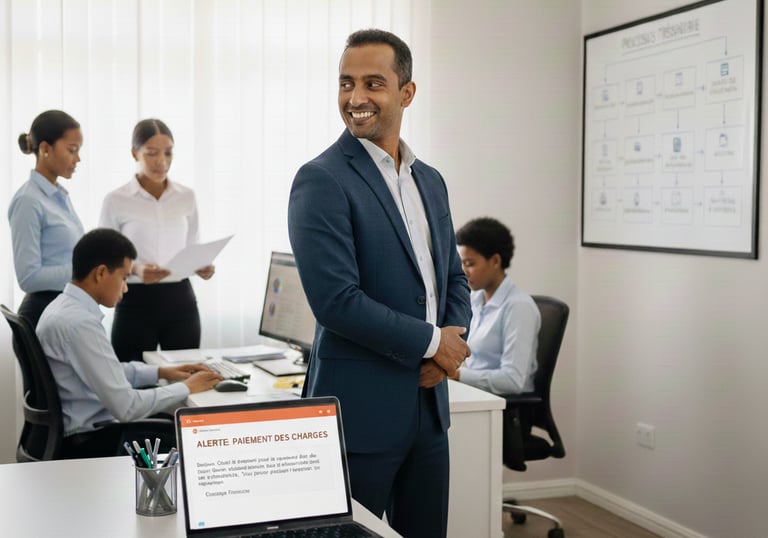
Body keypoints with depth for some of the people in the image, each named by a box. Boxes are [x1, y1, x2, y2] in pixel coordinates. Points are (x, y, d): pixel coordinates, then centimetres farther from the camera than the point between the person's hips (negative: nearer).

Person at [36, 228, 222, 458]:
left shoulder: (64, 307, 6)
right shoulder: (80, 323, -24)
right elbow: (126, 407, -24)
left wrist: (161, 372, 13)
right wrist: (186, 388, -12)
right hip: (91, 443, -10)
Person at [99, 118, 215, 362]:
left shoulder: (187, 196, 6)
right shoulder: (115, 201, -4)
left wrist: (202, 266, -7)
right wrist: (135, 269, -19)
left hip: (180, 300, 3)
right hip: (136, 303, -3)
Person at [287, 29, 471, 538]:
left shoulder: (430, 180, 11)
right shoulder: (322, 180, -12)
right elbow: (336, 300, -20)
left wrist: (452, 346, -3)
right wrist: (432, 342, -12)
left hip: (429, 400, 7)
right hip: (361, 406, -7)